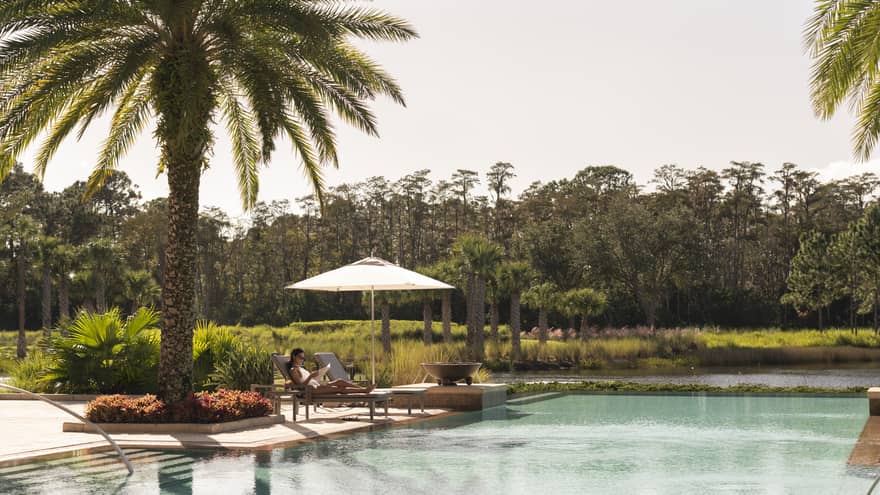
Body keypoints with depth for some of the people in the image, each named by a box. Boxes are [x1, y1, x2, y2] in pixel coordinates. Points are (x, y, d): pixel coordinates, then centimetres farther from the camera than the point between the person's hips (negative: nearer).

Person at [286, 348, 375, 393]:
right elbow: (301, 384, -14)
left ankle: (363, 388, -16)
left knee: (340, 382, -9)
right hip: (311, 390, -9)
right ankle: (364, 390, -28)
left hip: (317, 385, 9)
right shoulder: (293, 370, -2)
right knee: (339, 388, -21)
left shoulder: (301, 368, 27)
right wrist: (311, 376, -24)